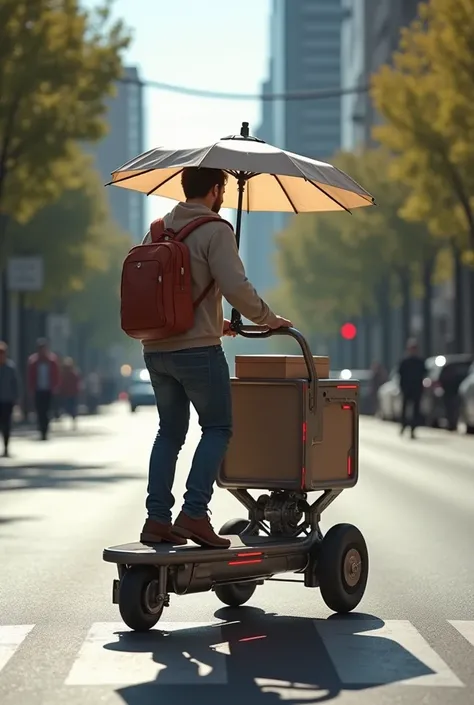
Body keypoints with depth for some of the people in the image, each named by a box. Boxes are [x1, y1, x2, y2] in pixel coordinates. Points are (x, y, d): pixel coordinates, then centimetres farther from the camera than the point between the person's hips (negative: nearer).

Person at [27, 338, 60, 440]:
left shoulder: (52, 359, -3)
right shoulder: (33, 360, -3)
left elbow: (56, 375, 0)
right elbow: (31, 376, 0)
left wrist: (55, 388, -6)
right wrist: (31, 389, -4)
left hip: (49, 390, -1)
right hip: (38, 390, 1)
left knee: (46, 412, -4)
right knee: (40, 412, -1)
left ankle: (44, 432, 0)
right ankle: (43, 432, 9)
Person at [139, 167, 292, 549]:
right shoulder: (215, 231, -9)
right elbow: (236, 287, -19)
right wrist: (269, 319, -2)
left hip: (156, 349, 7)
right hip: (197, 349, -7)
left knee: (170, 431, 15)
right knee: (217, 428, 3)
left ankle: (157, 518, 10)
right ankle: (194, 514, -8)